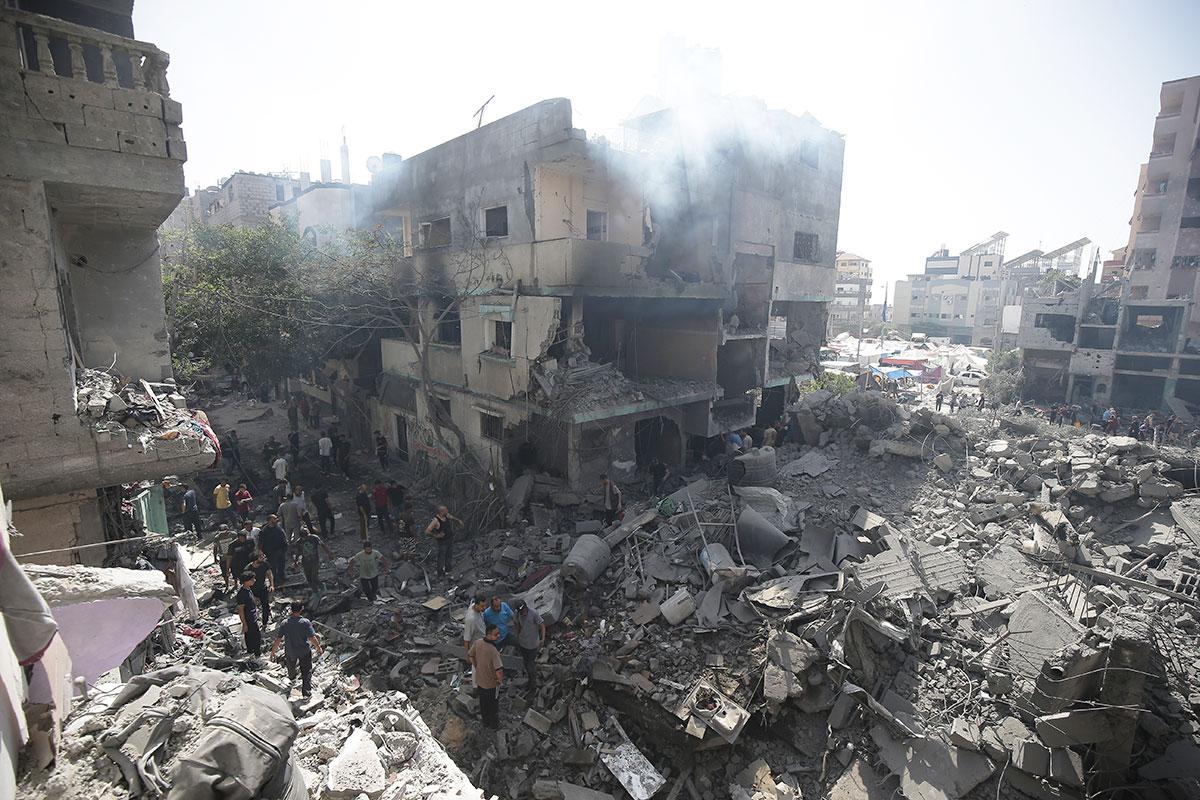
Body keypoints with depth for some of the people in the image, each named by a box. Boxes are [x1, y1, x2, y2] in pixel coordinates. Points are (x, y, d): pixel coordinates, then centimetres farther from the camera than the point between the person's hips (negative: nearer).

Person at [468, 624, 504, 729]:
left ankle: (485, 721, 49)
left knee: (483, 702, 28)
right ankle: (494, 724, 42)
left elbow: (470, 656, 0)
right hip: (491, 683, -6)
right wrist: (501, 681, -20)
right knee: (493, 704, 21)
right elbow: (499, 671, -41)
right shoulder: (493, 651, -38)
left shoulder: (478, 642, -17)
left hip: (480, 680, 6)